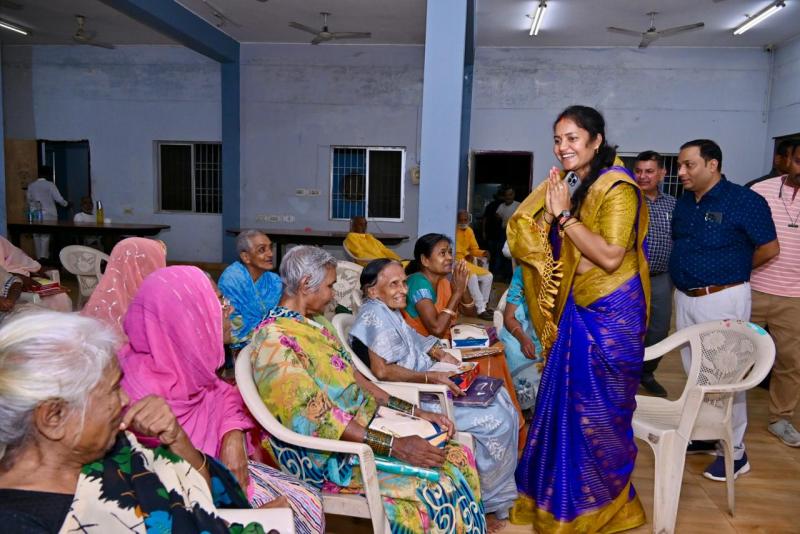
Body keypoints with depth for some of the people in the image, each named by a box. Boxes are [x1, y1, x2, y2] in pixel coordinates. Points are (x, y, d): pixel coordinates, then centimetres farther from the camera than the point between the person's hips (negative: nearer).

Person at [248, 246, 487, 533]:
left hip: (366, 425, 8)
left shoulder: (315, 323, 10)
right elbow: (315, 419, -25)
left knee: (459, 456, -5)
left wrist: (414, 411, 2)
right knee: (436, 485, -20)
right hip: (329, 454, -8)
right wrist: (394, 445, -27)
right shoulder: (274, 341, -19)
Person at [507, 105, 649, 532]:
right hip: (576, 311, 7)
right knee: (565, 404, 14)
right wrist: (550, 210, -6)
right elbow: (545, 248, 11)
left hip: (610, 315, -7)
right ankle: (560, 498, 32)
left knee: (597, 410, 4)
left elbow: (610, 256, -24)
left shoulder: (618, 189, -14)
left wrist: (564, 215, -19)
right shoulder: (573, 187, 10)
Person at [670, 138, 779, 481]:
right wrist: (688, 273, 6)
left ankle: (735, 452, 13)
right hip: (684, 298, 7)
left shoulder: (744, 201, -12)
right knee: (695, 372, 16)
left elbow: (769, 249, -7)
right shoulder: (683, 203, 8)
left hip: (723, 299, -7)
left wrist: (730, 272, 2)